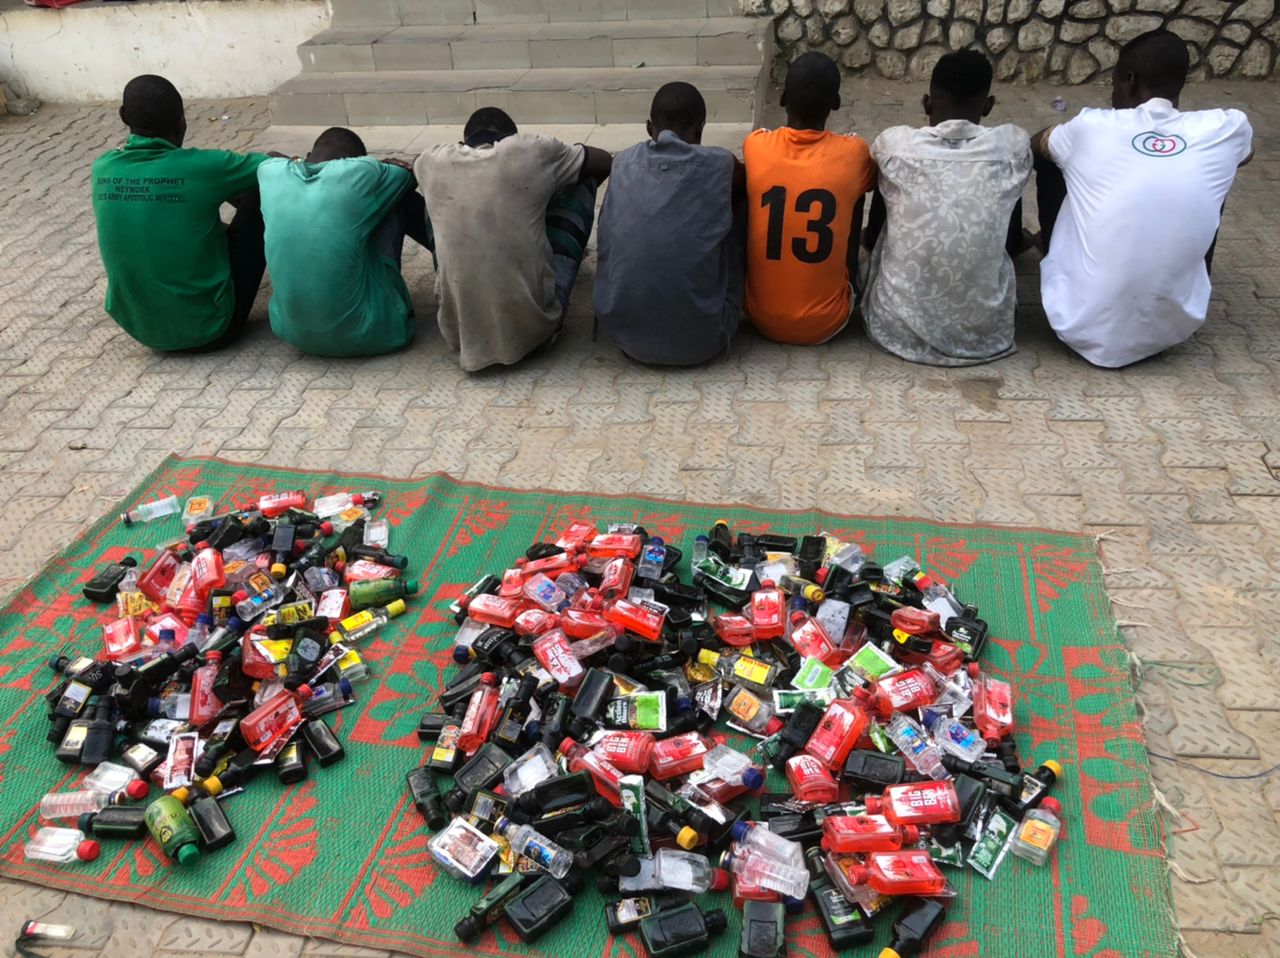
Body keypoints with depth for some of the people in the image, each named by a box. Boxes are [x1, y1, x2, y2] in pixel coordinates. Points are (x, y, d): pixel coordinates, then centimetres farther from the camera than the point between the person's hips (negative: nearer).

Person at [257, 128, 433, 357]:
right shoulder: (361, 171, -10)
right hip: (364, 334, -5)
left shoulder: (271, 172, 1)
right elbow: (409, 175, 14)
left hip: (291, 331, 5)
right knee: (398, 198, 11)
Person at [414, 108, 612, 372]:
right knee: (582, 182, 15)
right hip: (533, 327, -2)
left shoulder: (432, 162, 4)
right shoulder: (533, 152, -3)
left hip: (459, 332, 2)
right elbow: (604, 162, 17)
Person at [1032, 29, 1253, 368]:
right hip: (1170, 332, 2)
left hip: (1082, 329, -1)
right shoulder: (1224, 130, -4)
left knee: (1053, 163, 16)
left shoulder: (1091, 128, -8)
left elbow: (1035, 144, 17)